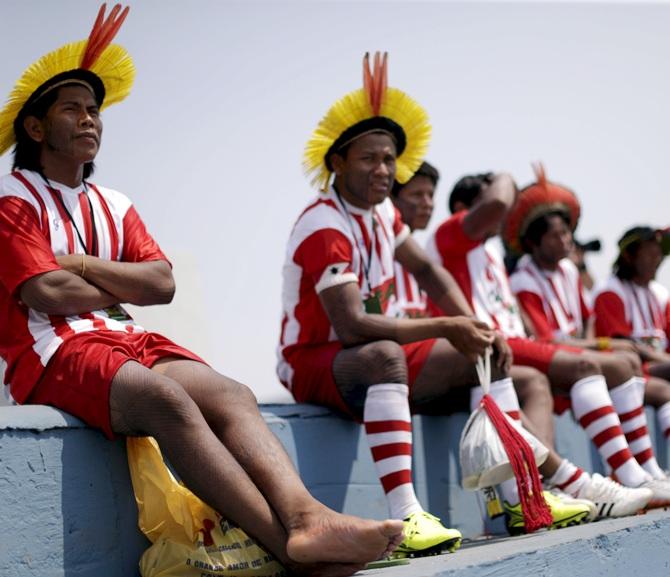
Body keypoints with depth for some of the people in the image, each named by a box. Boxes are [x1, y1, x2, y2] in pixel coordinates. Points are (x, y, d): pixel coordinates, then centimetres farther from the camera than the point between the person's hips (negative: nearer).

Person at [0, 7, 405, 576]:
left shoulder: (114, 206, 23)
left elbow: (162, 284, 7)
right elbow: (49, 295, -11)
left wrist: (78, 264, -3)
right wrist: (120, 290, 5)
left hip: (126, 340, 7)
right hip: (51, 352, -7)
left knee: (230, 394, -23)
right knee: (165, 396, -35)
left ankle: (305, 515, -48)